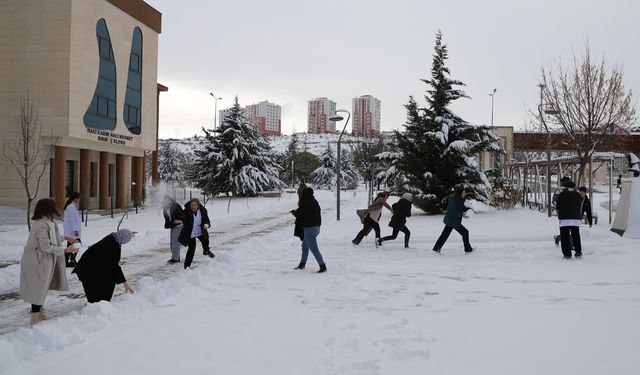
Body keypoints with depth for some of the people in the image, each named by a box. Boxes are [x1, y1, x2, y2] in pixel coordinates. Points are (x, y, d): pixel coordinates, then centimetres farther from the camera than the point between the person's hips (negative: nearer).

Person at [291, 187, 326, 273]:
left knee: (313, 248, -7)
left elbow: (299, 214, -10)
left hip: (309, 228, -10)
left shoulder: (305, 203, -17)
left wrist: (293, 212, 12)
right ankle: (302, 264, 33)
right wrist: (296, 212, 15)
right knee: (305, 246, 22)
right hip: (316, 226, 10)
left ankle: (323, 266, -9)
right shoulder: (314, 202, 10)